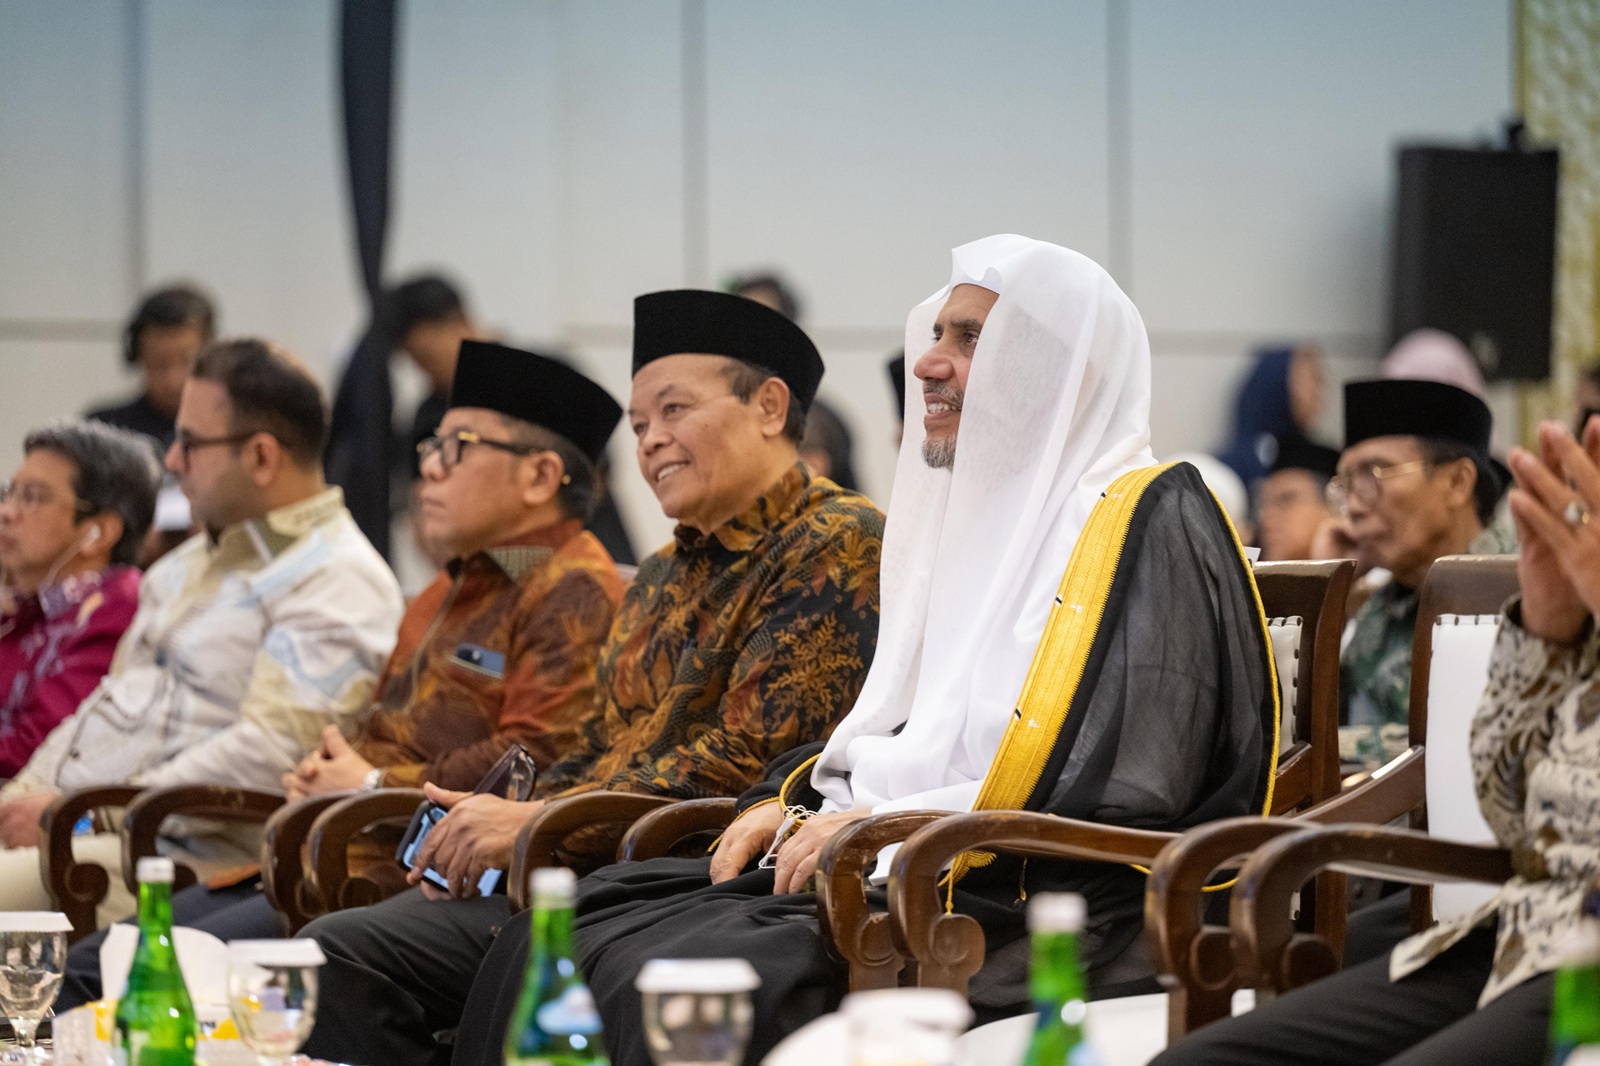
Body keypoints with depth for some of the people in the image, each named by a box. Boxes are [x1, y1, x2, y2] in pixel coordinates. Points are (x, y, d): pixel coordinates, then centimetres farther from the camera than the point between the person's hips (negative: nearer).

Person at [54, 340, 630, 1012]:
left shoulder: (576, 597, -8)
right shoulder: (449, 593, 26)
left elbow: (536, 760, -21)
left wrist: (374, 787, -12)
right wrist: (323, 774, 10)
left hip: (414, 878, -10)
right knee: (90, 964, 1)